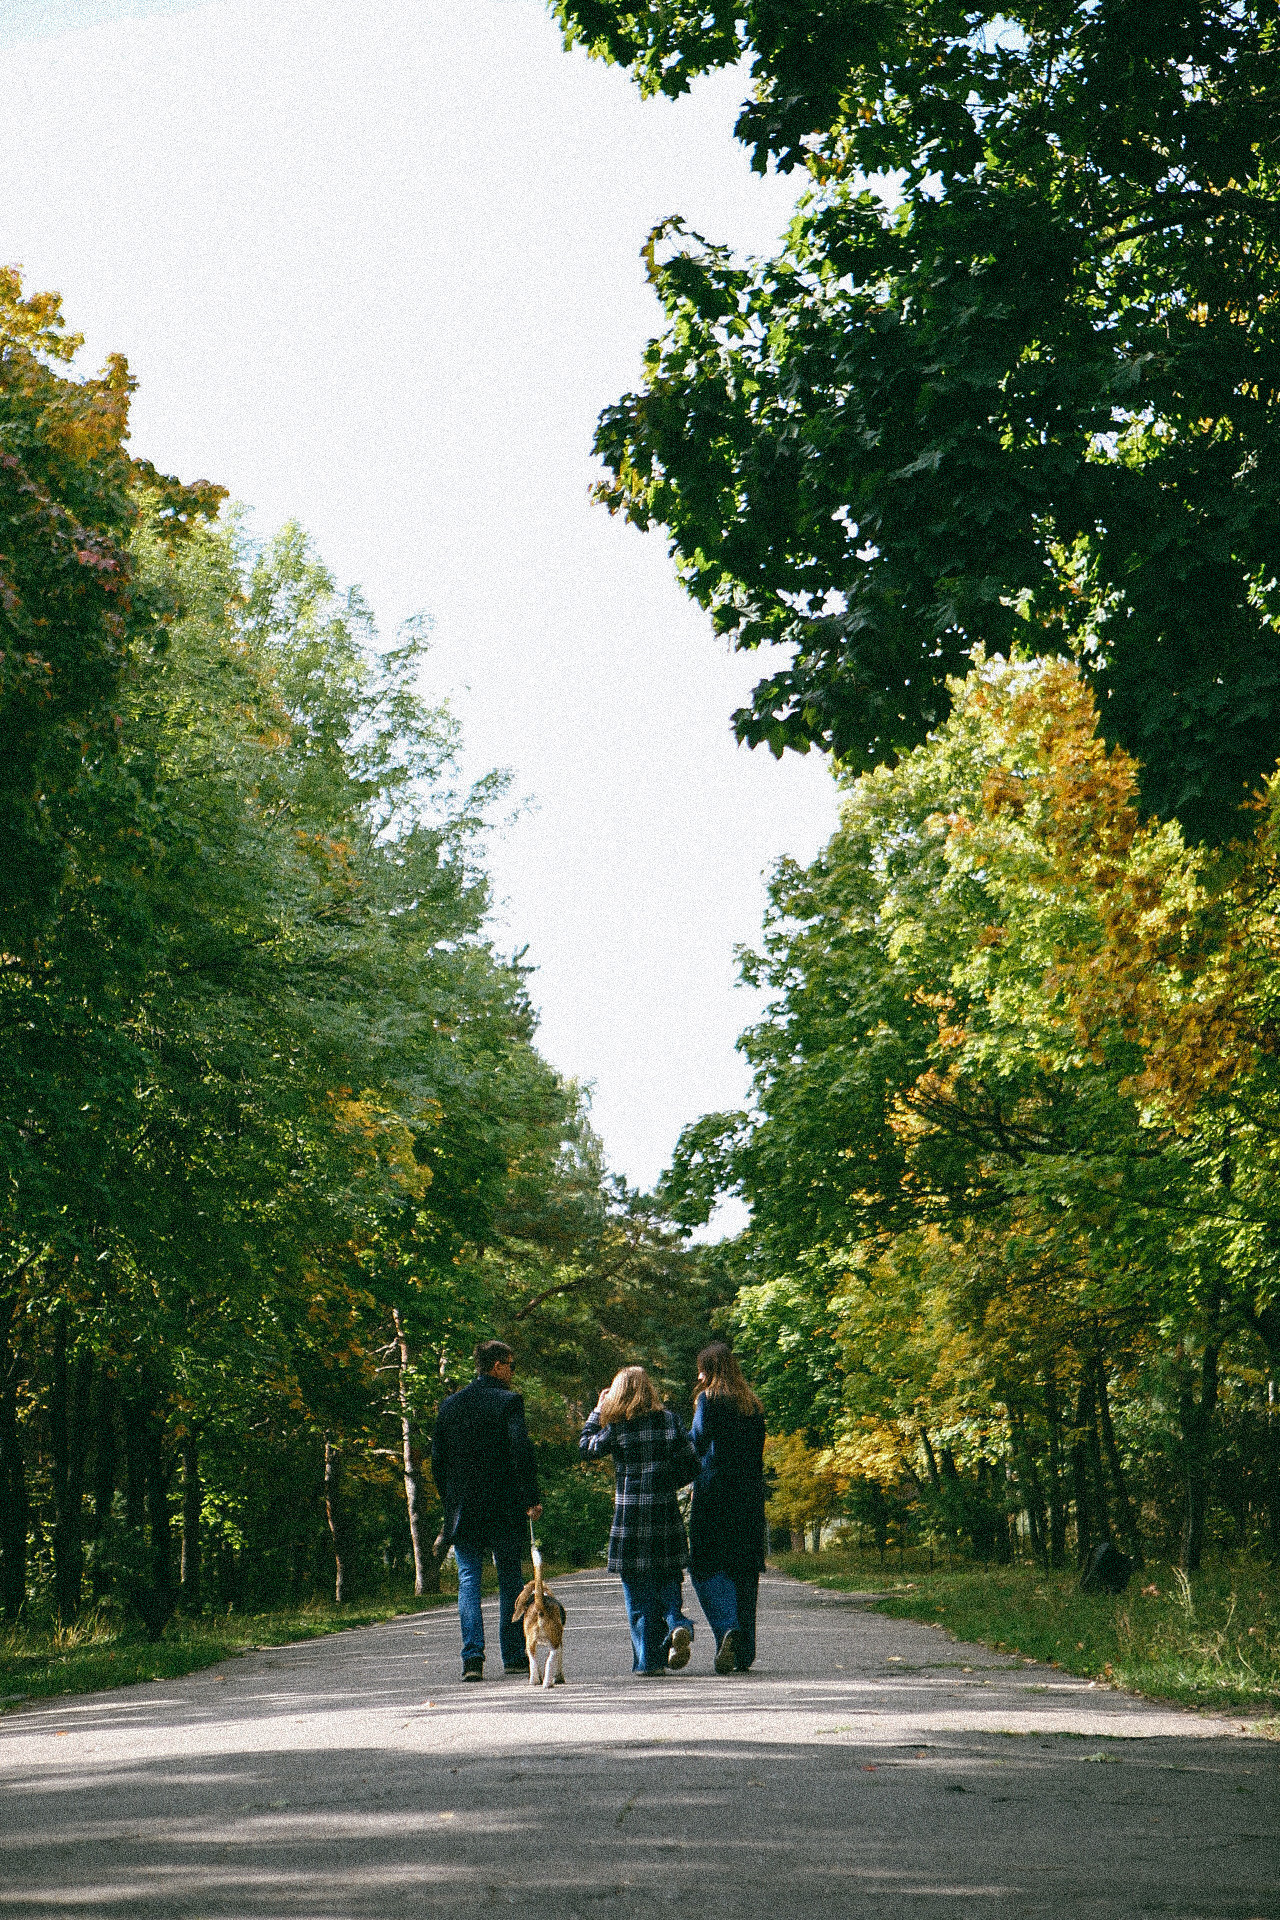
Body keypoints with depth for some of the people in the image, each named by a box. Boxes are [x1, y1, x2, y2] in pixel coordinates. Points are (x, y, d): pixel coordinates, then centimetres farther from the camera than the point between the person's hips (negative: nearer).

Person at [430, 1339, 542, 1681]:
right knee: (511, 1580, 9)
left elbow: (437, 1460, 10)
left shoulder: (450, 1405, 7)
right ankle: (514, 1656, 14)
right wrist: (532, 1498, -11)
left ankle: (472, 1656, -9)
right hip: (504, 1508, -3)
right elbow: (522, 1451, -16)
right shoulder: (507, 1401, -7)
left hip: (463, 1509, 3)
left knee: (468, 1581, 4)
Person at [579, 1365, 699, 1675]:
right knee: (667, 1580, 13)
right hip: (665, 1515, 2)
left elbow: (587, 1447, 10)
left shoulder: (617, 1426, -6)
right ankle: (676, 1624, -15)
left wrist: (598, 1410, 17)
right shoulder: (669, 1420, 2)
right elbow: (690, 1466, 3)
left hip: (630, 1515, -2)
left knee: (637, 1590, 4)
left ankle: (648, 1659, 2)